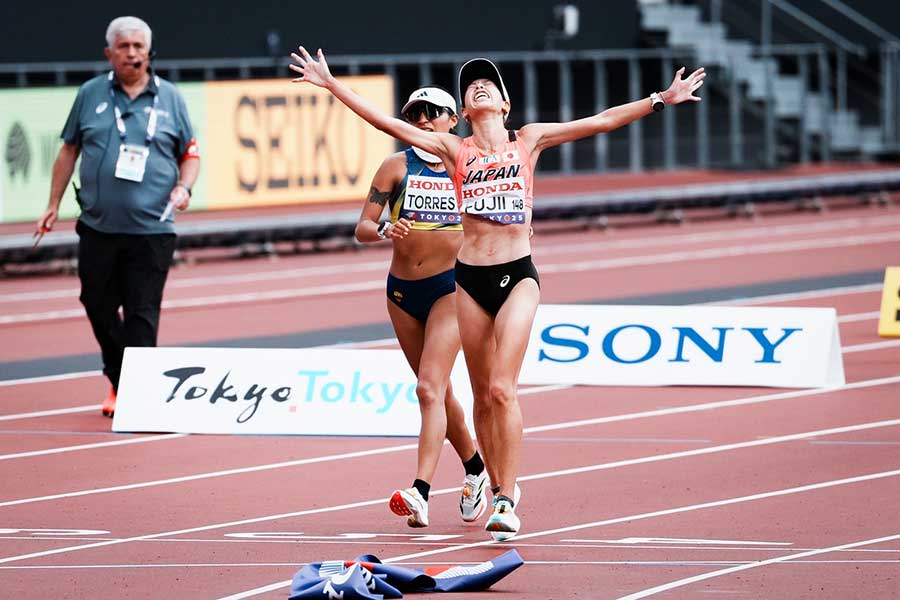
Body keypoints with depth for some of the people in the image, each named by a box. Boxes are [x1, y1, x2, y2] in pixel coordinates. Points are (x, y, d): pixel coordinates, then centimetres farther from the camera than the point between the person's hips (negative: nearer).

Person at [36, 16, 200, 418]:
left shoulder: (170, 99, 4)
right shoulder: (90, 95, 6)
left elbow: (190, 154, 11)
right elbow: (69, 149, 14)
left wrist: (183, 188, -8)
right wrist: (54, 203, 12)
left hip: (151, 231, -2)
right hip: (98, 227, 2)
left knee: (142, 313, -5)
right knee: (98, 306, 9)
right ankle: (120, 381, 29)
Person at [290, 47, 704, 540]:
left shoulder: (528, 141, 6)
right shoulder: (454, 149, 7)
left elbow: (600, 122, 6)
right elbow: (387, 122, 3)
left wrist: (661, 100, 4)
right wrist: (331, 84, -1)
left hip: (518, 276, -2)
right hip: (470, 278, 2)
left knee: (502, 389, -14)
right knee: (482, 395, 6)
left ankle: (506, 501, -13)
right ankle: (499, 489, 20)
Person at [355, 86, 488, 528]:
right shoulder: (396, 167, 1)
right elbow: (362, 228, -5)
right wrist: (383, 231, -26)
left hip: (451, 288, -3)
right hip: (403, 290, 3)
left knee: (430, 388, -18)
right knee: (438, 391, 15)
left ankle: (420, 492, -29)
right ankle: (476, 471, 36)